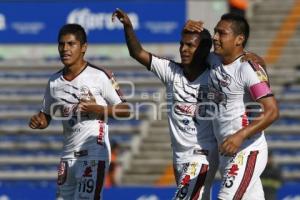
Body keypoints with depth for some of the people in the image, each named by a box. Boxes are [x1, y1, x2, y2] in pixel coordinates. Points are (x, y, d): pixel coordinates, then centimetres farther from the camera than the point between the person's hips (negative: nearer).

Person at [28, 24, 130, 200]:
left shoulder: (100, 76, -9)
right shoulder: (54, 81, 9)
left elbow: (125, 110, -5)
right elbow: (47, 115, 19)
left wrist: (97, 109, -20)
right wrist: (38, 121, -5)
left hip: (94, 154, -7)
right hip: (68, 155, 7)